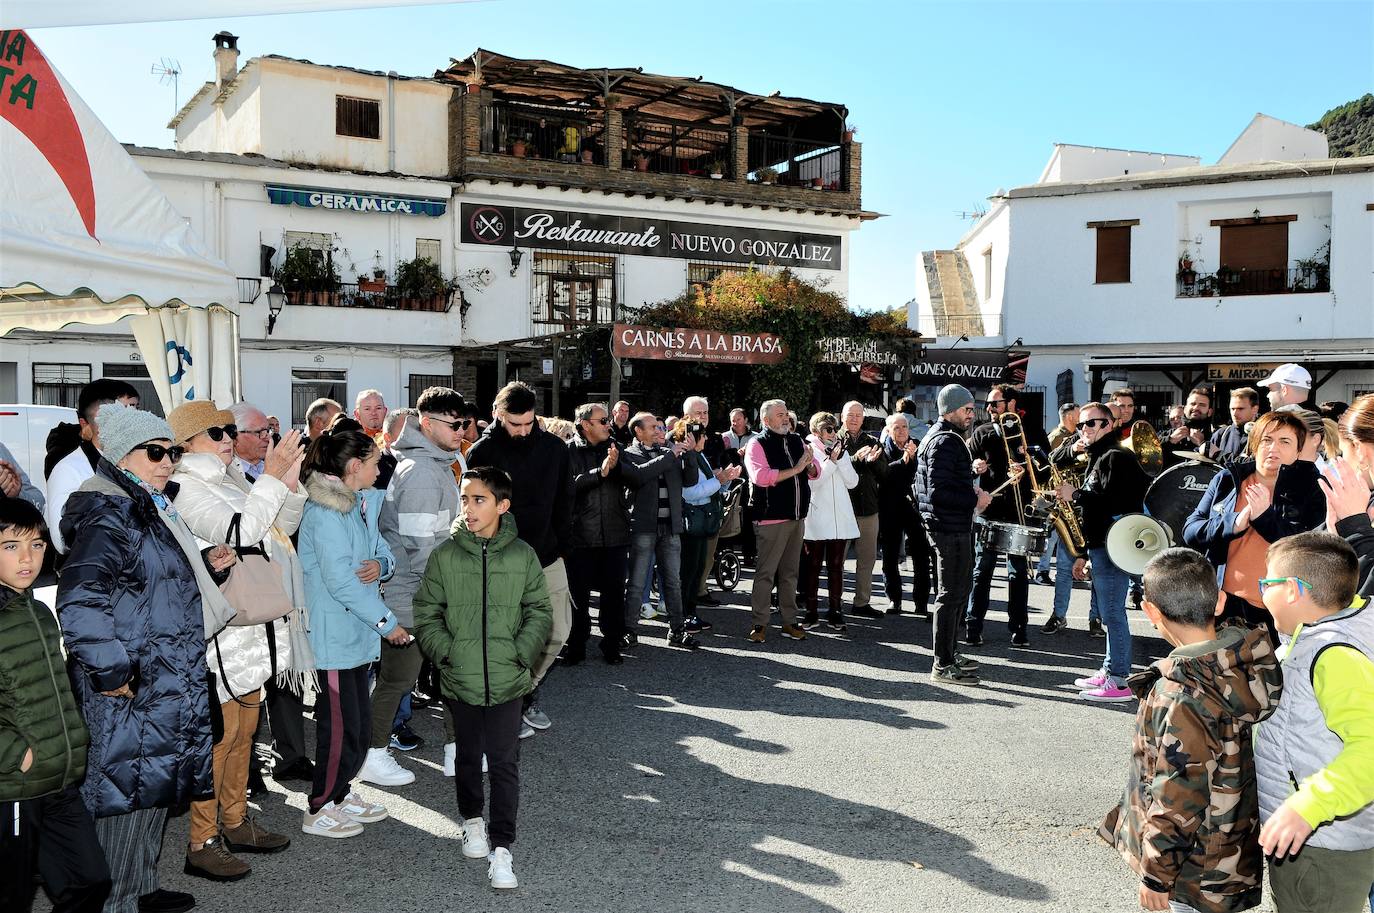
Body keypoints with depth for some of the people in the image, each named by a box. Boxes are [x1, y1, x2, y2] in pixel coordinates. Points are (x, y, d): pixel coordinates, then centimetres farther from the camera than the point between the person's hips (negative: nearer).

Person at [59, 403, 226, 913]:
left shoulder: (153, 507, 13)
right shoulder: (109, 513, -17)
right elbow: (78, 600, -26)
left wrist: (206, 565, 9)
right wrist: (111, 672, -24)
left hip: (166, 680, 10)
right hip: (129, 687, -10)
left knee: (155, 781, 18)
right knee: (124, 785, 0)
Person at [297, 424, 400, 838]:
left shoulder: (361, 504, 13)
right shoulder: (325, 512, -18)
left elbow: (384, 553, 15)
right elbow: (340, 579, -22)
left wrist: (379, 564, -11)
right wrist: (388, 622, -18)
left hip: (357, 631, 9)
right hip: (333, 633, -9)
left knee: (358, 721, 16)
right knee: (341, 723, -2)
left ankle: (340, 793, 31)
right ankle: (319, 810, 12)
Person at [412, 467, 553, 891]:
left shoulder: (523, 556, -4)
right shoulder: (444, 556, -4)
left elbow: (539, 612, 2)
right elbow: (426, 613, 2)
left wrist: (521, 653, -8)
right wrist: (447, 651, -9)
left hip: (508, 681, -1)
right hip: (460, 680, 1)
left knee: (505, 764, 1)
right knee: (468, 756, 18)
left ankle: (501, 848, 8)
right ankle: (472, 819, 41)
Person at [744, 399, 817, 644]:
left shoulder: (797, 441, 13)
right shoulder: (757, 445, -7)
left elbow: (815, 472, 18)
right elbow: (761, 476, -22)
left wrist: (809, 464, -6)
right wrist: (795, 469, -18)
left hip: (797, 516, 6)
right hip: (771, 518, -6)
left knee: (790, 572, 12)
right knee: (765, 572, -3)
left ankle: (789, 622, 19)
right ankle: (760, 624, 4)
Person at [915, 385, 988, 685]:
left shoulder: (945, 437, 17)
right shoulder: (945, 442, -18)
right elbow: (938, 492, -26)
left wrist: (971, 490, 13)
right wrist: (975, 499, -18)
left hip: (956, 527, 11)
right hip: (950, 528, -11)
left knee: (961, 588, 19)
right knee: (951, 593, -5)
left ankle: (947, 653, 29)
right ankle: (942, 665, 2)